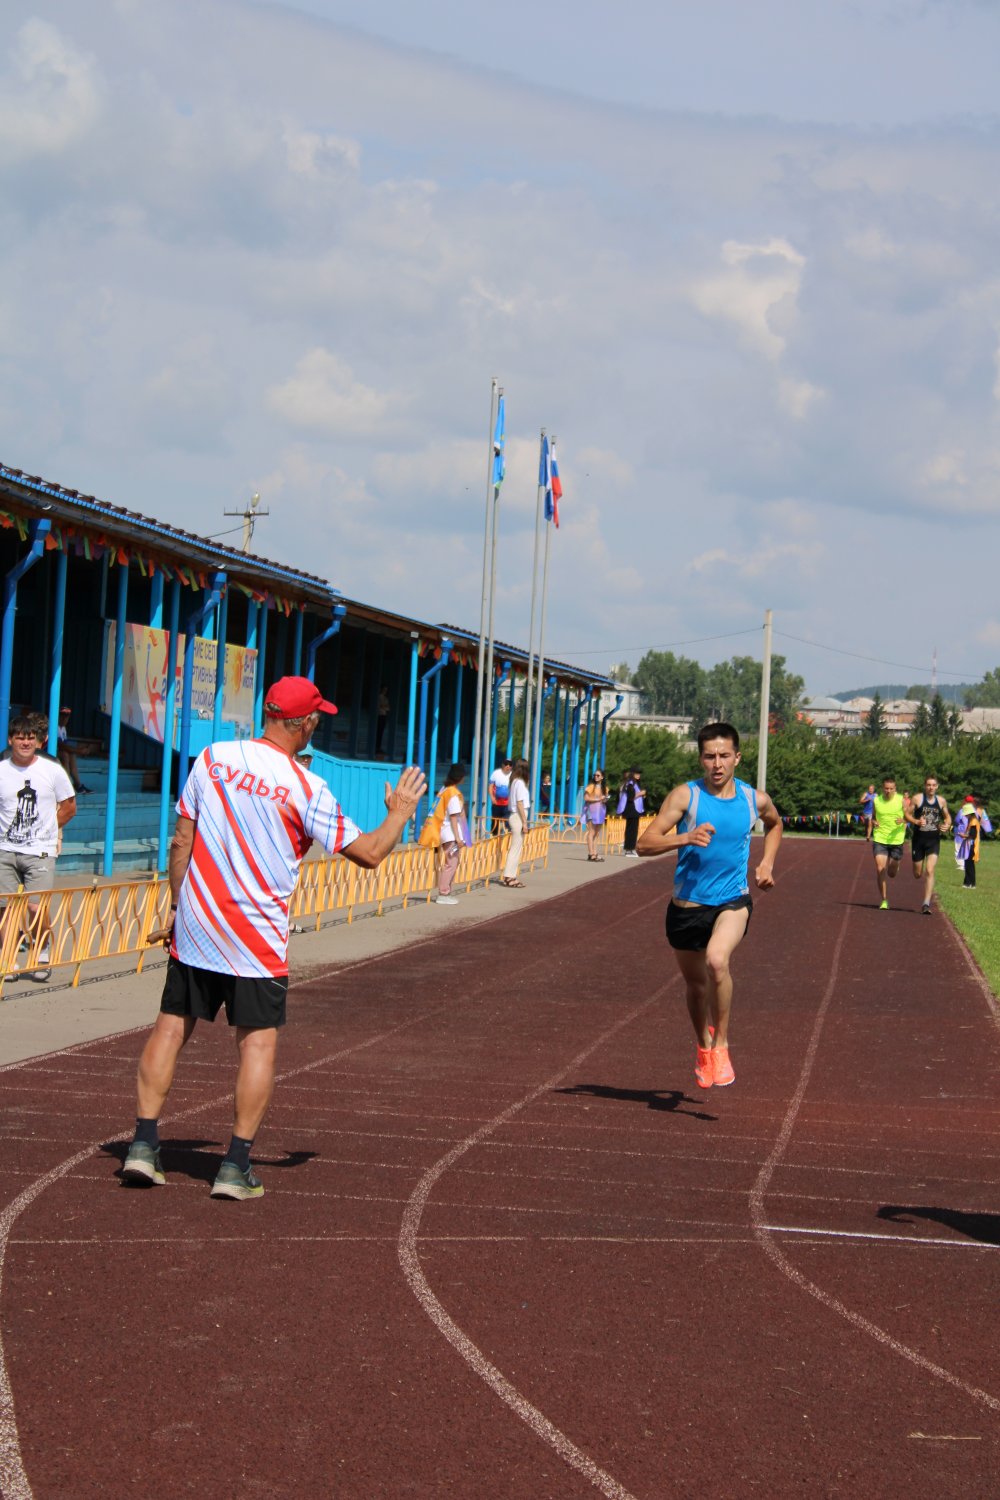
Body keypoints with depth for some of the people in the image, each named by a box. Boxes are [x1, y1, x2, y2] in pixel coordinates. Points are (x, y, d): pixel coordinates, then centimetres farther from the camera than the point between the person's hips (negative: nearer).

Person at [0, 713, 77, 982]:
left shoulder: (53, 771, 0)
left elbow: (69, 808, 10)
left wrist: (42, 831, 5)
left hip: (39, 852, -1)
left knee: (36, 908, -9)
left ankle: (43, 955, 13)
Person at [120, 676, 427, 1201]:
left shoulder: (212, 758, -1)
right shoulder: (306, 789, -11)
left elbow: (181, 842, 3)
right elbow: (369, 853, -7)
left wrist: (176, 906, 14)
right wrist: (399, 814, 12)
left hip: (194, 923, 4)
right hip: (256, 935, -4)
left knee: (171, 1025, 13)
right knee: (258, 1041, 3)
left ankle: (144, 1144, 10)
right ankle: (236, 1166, 0)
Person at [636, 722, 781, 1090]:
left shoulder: (755, 799, 0)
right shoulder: (686, 796, -9)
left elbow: (774, 825, 26)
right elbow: (645, 843, -16)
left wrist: (766, 864, 11)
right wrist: (686, 838, -32)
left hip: (733, 900, -1)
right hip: (687, 904, 1)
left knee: (717, 960, -30)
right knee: (696, 983, 16)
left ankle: (721, 1043, -12)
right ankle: (703, 1048, 44)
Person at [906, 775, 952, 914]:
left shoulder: (941, 801, 4)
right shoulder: (917, 798, -3)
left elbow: (947, 817, 18)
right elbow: (907, 815, 0)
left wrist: (947, 825, -4)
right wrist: (916, 821, -20)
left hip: (934, 841, 0)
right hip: (918, 839, 0)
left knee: (929, 871, -14)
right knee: (917, 874, 7)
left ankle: (926, 904, -13)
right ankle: (929, 887, 45)